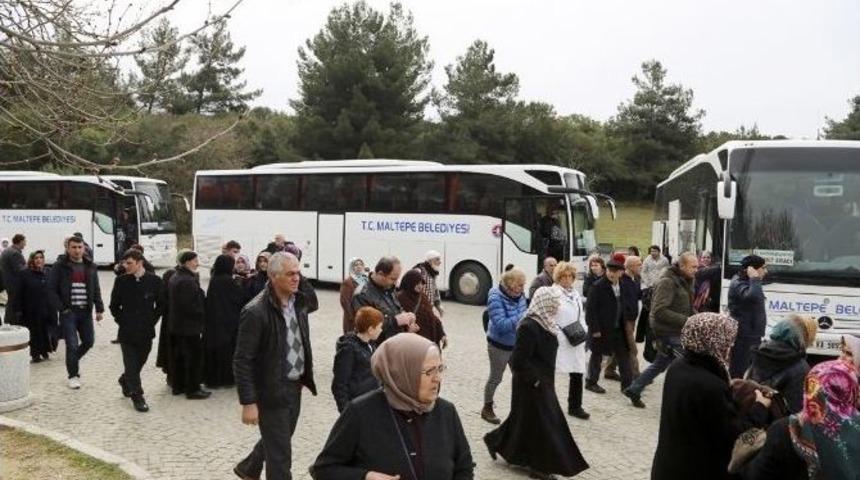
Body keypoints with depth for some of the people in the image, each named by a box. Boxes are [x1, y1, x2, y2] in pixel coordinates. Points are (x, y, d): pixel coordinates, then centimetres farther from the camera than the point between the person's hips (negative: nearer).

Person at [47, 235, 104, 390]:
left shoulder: (90, 267, 9)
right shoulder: (59, 266, -4)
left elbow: (96, 290, 12)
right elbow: (51, 290, -5)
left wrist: (99, 309, 3)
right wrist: (61, 309, -11)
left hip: (86, 311, 4)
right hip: (68, 312, -4)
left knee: (89, 341, 9)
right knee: (72, 344, -5)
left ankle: (72, 361, 37)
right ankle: (73, 375, 12)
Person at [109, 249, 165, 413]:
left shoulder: (154, 281, -5)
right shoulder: (121, 281, -3)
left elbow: (161, 305, 5)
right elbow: (114, 305, 6)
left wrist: (152, 321, 0)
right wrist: (122, 321, -1)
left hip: (146, 331, 1)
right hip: (127, 331, -1)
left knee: (139, 362, 14)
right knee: (131, 365, -1)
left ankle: (125, 381, 42)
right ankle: (137, 396, 7)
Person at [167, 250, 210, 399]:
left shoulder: (174, 277, 11)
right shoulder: (188, 281, -22)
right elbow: (190, 306, -25)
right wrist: (202, 316, -11)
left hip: (175, 324, 10)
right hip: (189, 326, -10)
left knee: (178, 356, 17)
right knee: (194, 356, -2)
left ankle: (177, 385, 26)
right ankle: (192, 389, 2)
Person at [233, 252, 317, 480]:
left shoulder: (298, 303, 2)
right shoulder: (256, 312, -22)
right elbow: (242, 362, -19)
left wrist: (306, 375, 14)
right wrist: (248, 403, -20)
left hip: (295, 386, 8)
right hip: (272, 391, -8)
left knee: (276, 439, 26)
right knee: (280, 454, 2)